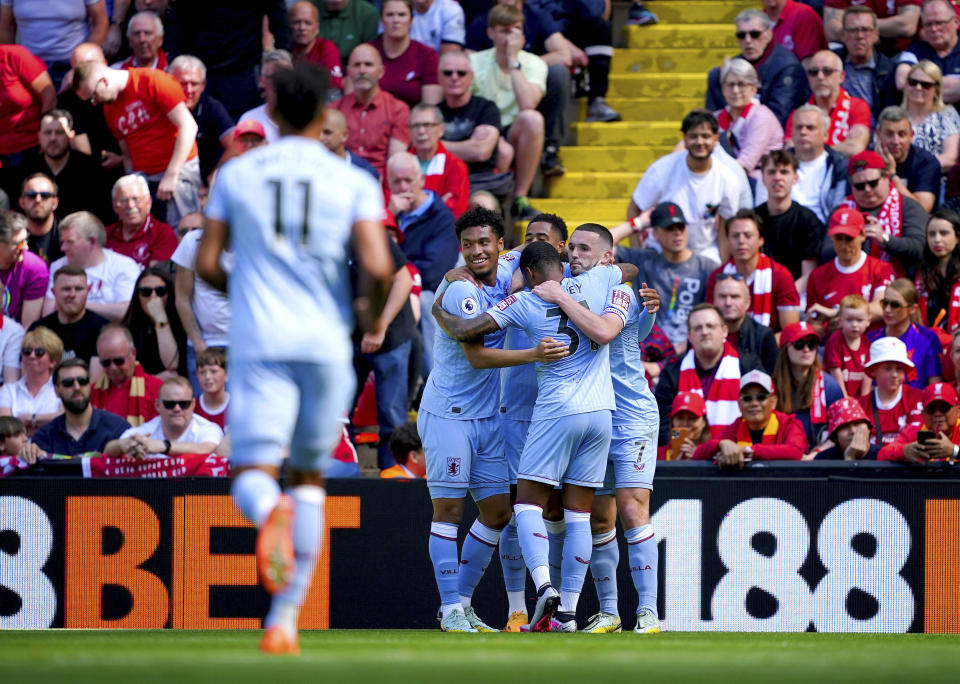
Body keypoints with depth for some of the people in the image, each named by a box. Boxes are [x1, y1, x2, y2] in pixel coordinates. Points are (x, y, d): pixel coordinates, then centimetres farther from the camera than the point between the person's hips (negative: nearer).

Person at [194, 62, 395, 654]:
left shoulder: (237, 174, 7)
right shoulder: (353, 182, 2)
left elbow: (207, 265, 6)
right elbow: (378, 266, -10)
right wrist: (373, 310, 12)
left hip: (260, 344, -1)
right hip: (327, 346, 1)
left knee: (253, 477, -4)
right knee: (310, 477, 17)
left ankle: (271, 512, -44)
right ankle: (285, 620, 12)